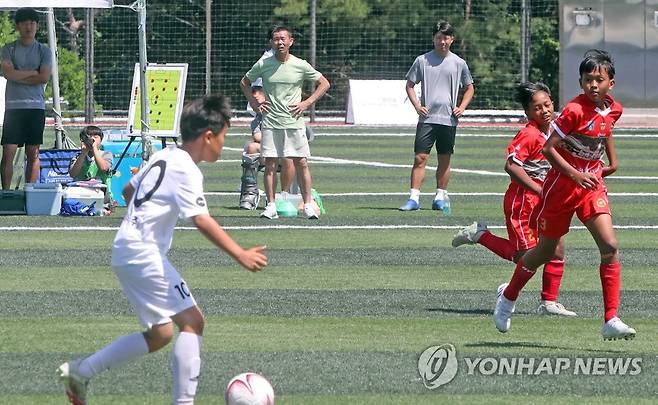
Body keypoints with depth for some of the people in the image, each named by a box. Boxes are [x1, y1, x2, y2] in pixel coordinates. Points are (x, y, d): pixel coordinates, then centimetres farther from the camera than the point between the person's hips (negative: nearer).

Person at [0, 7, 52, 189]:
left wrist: (19, 76, -6)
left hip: (36, 107, 1)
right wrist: (33, 73, -5)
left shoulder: (44, 51, 7)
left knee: (33, 154, 2)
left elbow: (44, 78, -6)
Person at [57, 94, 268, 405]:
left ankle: (79, 371, 18)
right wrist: (240, 255, -29)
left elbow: (128, 190, 26)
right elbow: (202, 221, -25)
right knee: (192, 322, -11)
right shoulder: (187, 171, -15)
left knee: (160, 333, 14)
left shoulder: (163, 157, 13)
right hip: (145, 253, -10)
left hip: (126, 250, 10)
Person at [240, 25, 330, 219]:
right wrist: (253, 101, 7)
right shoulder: (263, 65, 3)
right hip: (270, 122, 1)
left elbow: (324, 84, 10)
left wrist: (307, 103, 0)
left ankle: (308, 205, 2)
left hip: (294, 122, -1)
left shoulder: (301, 65, 0)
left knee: (301, 163, -3)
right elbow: (244, 82, 19)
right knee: (270, 163, -1)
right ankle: (271, 206, 3)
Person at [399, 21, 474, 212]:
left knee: (445, 160, 7)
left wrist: (461, 107, 2)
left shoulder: (458, 63, 6)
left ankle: (440, 198, 17)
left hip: (449, 119, 1)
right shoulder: (422, 60, 3)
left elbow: (469, 88, 17)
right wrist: (417, 106, -5)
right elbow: (410, 85, 9)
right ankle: (414, 198, -8)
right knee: (420, 158, -8)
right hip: (427, 118, -1)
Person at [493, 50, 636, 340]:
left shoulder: (613, 109, 1)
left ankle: (611, 321, -16)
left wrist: (612, 161, 20)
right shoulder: (575, 110, -19)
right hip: (562, 185, -4)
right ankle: (508, 295, 39)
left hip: (593, 184, 4)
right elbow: (549, 148, -19)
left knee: (610, 246, -15)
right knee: (546, 250, 12)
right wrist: (575, 174, -26)